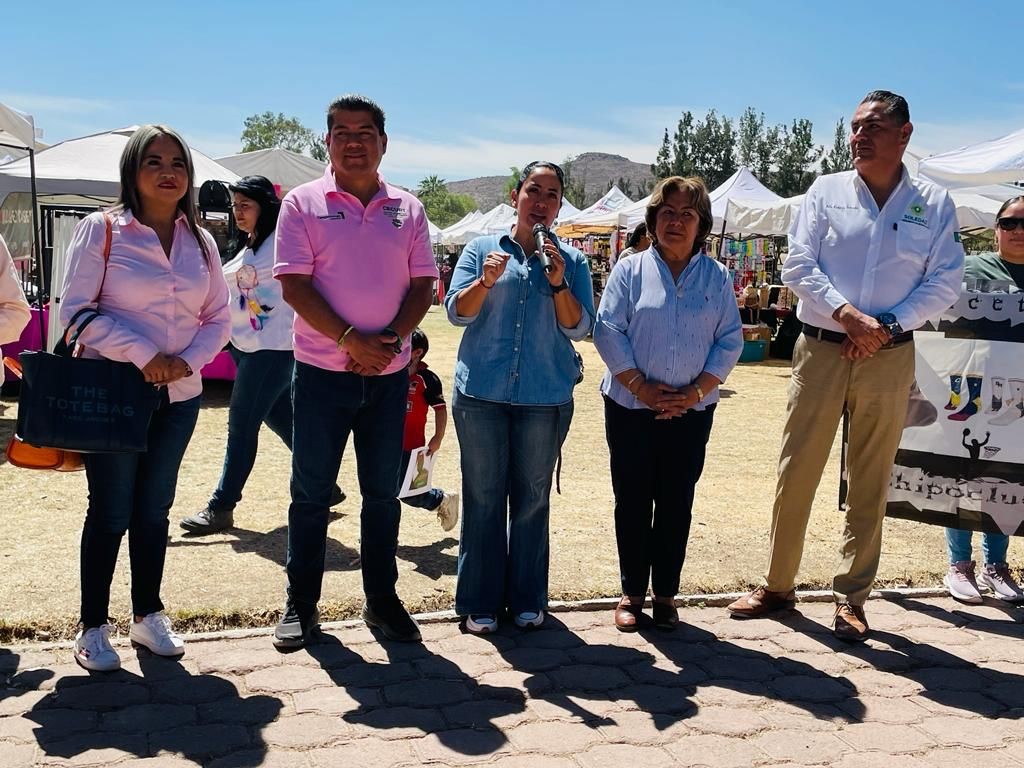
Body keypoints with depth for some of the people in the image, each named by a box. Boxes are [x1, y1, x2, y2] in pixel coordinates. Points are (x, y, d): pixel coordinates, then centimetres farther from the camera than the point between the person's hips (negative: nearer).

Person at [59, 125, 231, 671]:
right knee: (110, 512, 3)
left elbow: (218, 317, 9)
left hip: (178, 396, 4)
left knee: (154, 509, 13)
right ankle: (92, 628, 17)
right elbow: (76, 309, -12)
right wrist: (143, 354, -19)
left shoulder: (199, 240, 7)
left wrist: (189, 360, -10)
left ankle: (148, 615, 27)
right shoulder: (101, 230, -6)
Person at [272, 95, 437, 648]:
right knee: (311, 492, 5)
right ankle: (300, 603, 18)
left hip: (389, 373, 3)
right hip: (322, 372, -2)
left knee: (383, 492, 11)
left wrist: (391, 339, -13)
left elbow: (423, 284, 4)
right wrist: (351, 341, -18)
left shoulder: (407, 209, 8)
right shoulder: (303, 203, -1)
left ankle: (382, 599, 24)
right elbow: (294, 285, -9)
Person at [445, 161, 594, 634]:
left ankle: (527, 599, 20)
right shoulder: (482, 250, 6)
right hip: (482, 393, -1)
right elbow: (457, 312, -2)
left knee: (532, 499, 8)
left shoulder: (572, 261, 7)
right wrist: (486, 281, -20)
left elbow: (579, 328, 0)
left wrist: (558, 283, -15)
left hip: (546, 398, 1)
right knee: (483, 498, 4)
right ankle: (480, 601, 14)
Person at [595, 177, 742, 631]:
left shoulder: (717, 278, 6)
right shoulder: (630, 270, 1)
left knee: (676, 505, 7)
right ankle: (632, 593, 18)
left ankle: (665, 595, 19)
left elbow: (729, 342, 2)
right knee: (632, 503, 5)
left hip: (691, 413, 1)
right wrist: (642, 387, -14)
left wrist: (696, 392, -9)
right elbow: (608, 331, -6)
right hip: (631, 409, -1)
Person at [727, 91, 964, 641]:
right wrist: (846, 314, -18)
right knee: (795, 473, 3)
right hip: (821, 349, 0)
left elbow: (944, 283, 1)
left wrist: (888, 325, -14)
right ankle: (777, 586, 17)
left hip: (889, 358, 0)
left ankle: (851, 599, 19)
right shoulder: (826, 191, 4)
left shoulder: (934, 204, 4)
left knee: (870, 484, 7)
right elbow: (798, 266, -4)